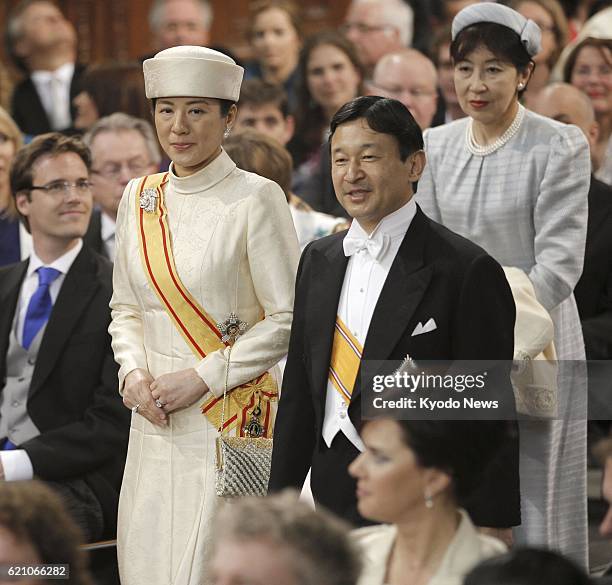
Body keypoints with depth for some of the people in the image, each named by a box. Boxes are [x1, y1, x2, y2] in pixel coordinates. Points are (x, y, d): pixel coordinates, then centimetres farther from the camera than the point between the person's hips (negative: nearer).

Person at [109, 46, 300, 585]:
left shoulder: (256, 198, -8)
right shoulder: (140, 197, 9)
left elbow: (287, 319, -9)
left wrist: (203, 378, -13)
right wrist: (134, 373, -3)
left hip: (231, 414, -5)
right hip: (155, 416, 5)